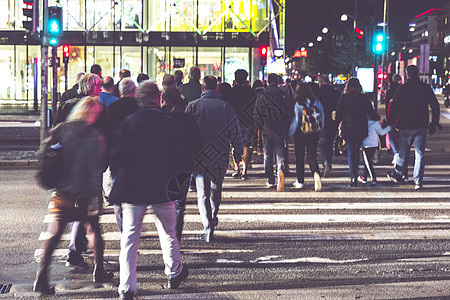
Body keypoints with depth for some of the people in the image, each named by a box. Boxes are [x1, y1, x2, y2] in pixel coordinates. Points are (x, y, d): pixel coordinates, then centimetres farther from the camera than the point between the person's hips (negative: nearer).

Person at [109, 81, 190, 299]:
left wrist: (120, 182, 8)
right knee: (168, 232, 20)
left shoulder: (128, 124, -5)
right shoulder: (171, 125, -4)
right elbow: (183, 159, -2)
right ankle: (174, 273, 38)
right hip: (163, 191, 1)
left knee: (130, 238, 3)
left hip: (133, 191, 0)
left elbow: (116, 157, -4)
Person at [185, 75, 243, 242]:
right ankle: (213, 218, 36)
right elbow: (235, 131, 1)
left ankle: (207, 225, -16)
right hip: (221, 156, 2)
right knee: (216, 189, 21)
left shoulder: (193, 106, -1)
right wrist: (238, 151, 10)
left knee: (203, 192, -1)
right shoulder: (225, 107, 2)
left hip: (199, 155, -2)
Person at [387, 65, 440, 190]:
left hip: (405, 127, -1)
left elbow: (394, 108, -5)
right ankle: (418, 181, -1)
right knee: (419, 154, 4)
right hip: (421, 126, 2)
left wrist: (390, 123, 7)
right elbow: (435, 106, 6)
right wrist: (434, 123, 15)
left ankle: (397, 175, 28)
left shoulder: (402, 89, -6)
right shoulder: (426, 88, 2)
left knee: (403, 153, 13)